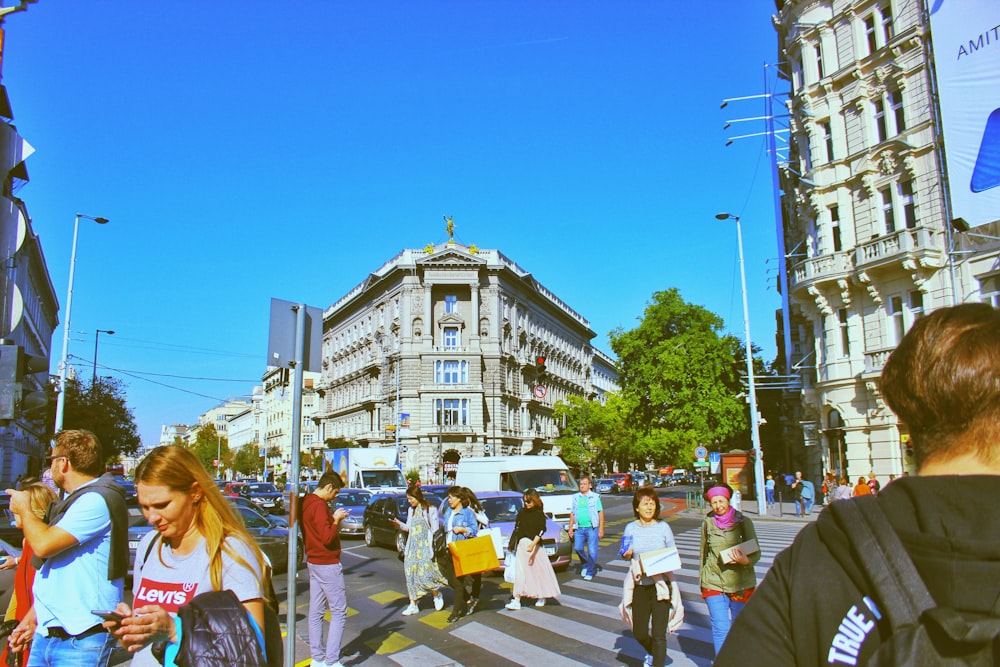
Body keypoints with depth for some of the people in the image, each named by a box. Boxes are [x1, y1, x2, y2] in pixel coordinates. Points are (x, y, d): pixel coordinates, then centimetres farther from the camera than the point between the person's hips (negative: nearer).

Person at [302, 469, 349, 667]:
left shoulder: (306, 503, 8)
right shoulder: (319, 505, -20)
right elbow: (327, 538, -24)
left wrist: (333, 518, 5)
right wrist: (336, 520, -10)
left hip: (313, 562, 10)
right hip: (327, 564, -10)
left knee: (316, 611, 12)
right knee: (339, 613, -3)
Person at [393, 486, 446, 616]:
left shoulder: (430, 510, -7)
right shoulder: (411, 510, 13)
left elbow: (434, 530, -8)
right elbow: (409, 528, 15)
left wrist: (433, 548, -13)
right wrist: (399, 524, -4)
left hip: (425, 547, -6)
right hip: (412, 547, 6)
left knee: (424, 575, -10)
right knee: (411, 575, 4)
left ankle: (437, 595, 16)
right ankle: (413, 605, 12)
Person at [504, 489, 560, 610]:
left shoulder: (540, 514, -5)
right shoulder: (522, 512, 7)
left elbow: (541, 531, -14)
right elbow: (517, 528, 14)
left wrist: (533, 544, -27)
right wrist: (512, 543, 13)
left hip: (535, 545, -3)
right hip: (521, 545, 3)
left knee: (539, 571, 7)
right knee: (520, 573, -2)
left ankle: (541, 597, 26)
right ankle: (516, 600, -4)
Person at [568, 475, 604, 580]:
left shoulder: (595, 497, 3)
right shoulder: (575, 497, 12)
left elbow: (600, 513, 1)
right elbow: (572, 513, 17)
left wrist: (601, 529, -5)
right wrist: (570, 527, 11)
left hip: (591, 528, -3)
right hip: (579, 528, 3)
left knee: (592, 551, -2)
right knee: (578, 548, -4)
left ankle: (590, 572, 11)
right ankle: (585, 565, 23)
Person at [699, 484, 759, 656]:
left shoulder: (743, 521, -3)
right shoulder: (707, 523, 3)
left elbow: (756, 552, -2)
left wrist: (745, 560, -23)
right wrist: (701, 578, 18)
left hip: (741, 584, -1)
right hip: (713, 583, 1)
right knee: (720, 629, -5)